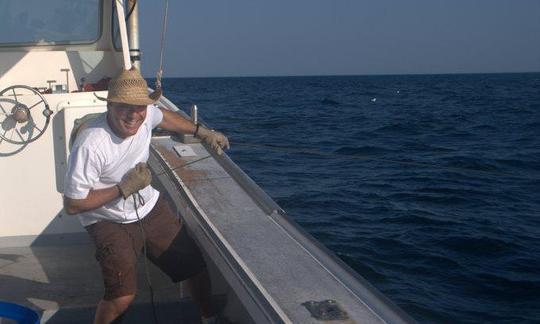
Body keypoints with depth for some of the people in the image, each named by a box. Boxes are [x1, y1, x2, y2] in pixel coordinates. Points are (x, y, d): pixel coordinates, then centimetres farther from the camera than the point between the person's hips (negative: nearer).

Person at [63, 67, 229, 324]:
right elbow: (73, 205, -24)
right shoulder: (90, 145, -31)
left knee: (195, 263, 8)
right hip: (109, 221, -6)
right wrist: (125, 188, -25)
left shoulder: (146, 115, -13)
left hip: (150, 207, 6)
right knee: (123, 296, -21)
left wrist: (202, 132, 13)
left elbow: (164, 116, 15)